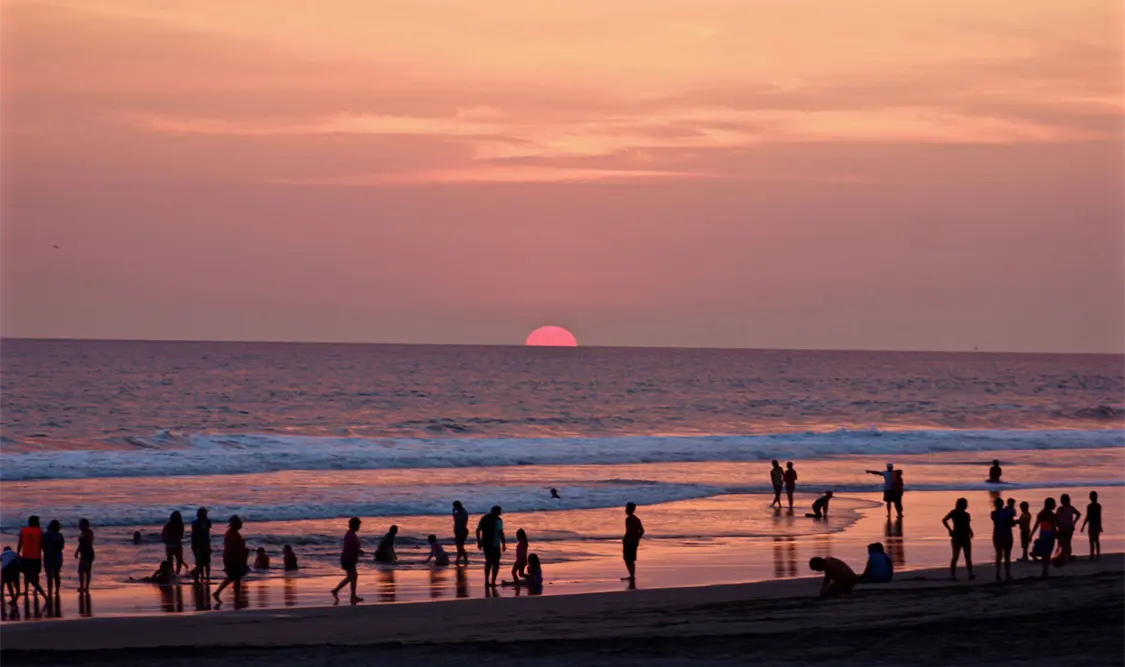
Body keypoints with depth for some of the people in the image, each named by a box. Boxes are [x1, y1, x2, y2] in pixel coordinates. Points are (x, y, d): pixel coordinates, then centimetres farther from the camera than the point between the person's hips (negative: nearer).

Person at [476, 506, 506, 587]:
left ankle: (487, 581, 14)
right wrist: (503, 544, -12)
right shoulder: (498, 520, -9)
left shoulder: (484, 518, 8)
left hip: (485, 544, 5)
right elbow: (501, 533, -17)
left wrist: (479, 542, 15)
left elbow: (478, 530, 9)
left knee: (488, 562, 18)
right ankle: (493, 582, 0)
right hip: (495, 544, -5)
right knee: (495, 563, 6)